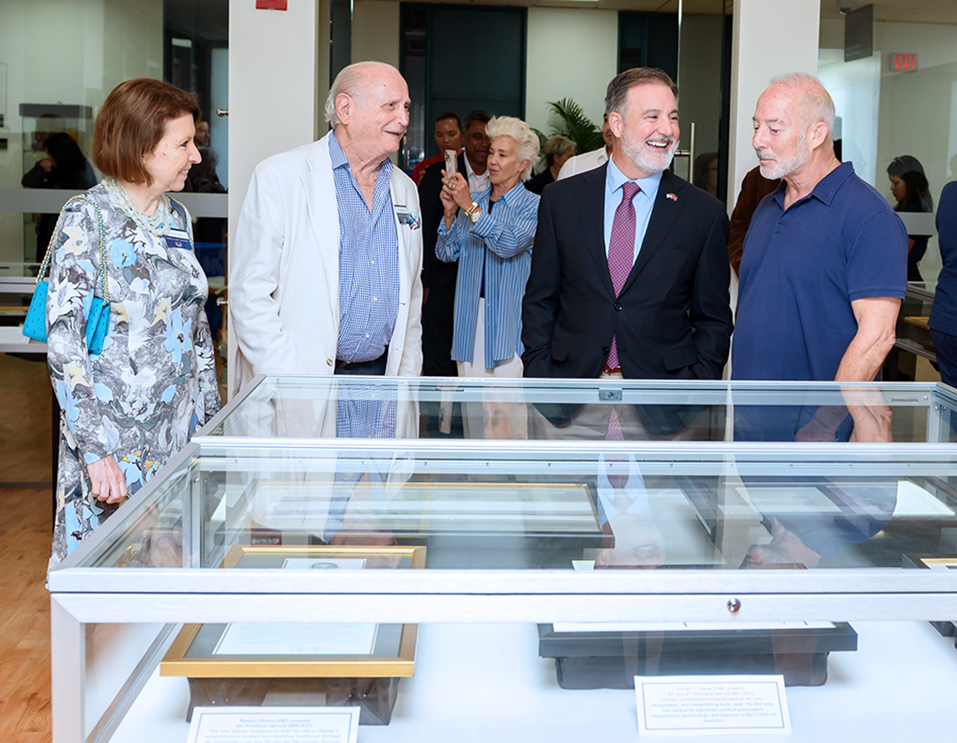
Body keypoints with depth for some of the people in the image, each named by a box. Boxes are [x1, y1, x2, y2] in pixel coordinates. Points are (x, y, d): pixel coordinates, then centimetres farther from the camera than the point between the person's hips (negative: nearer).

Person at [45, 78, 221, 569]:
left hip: (180, 437, 6)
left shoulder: (176, 219, 11)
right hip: (114, 444, -6)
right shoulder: (87, 221, -10)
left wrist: (211, 419, 13)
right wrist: (95, 449, -20)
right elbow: (64, 344, -15)